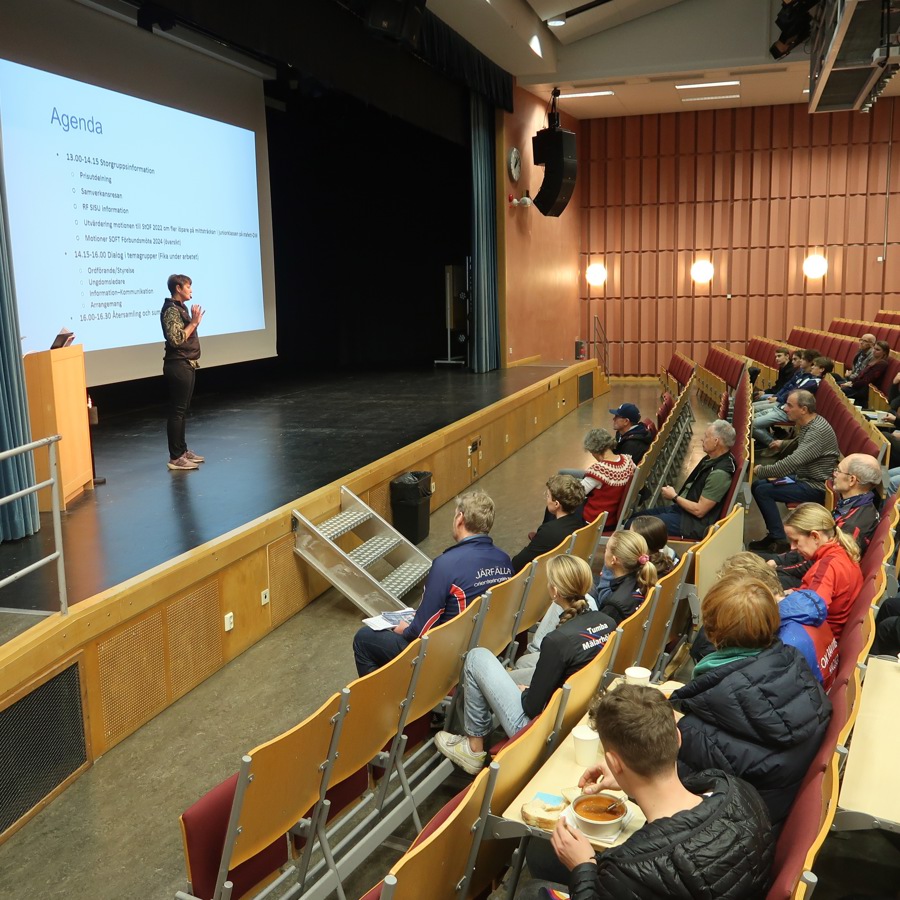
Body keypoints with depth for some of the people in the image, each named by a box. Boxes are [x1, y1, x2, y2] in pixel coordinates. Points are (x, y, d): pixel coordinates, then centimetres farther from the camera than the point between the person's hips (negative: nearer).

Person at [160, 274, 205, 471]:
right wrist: (194, 322, -18)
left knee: (182, 410, 14)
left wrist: (195, 321, 14)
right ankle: (175, 457, -3)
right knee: (177, 411, -7)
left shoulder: (181, 308, 16)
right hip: (178, 366, -10)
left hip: (186, 365, 10)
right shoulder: (171, 310, -14)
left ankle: (182, 450, 22)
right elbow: (176, 339, -23)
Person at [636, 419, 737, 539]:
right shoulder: (712, 459, 4)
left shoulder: (719, 473, -26)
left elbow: (699, 510, -23)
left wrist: (674, 496, -11)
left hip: (694, 523, -10)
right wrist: (675, 494, 4)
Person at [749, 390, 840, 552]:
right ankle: (773, 534, 11)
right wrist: (783, 444, 20)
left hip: (817, 487, -10)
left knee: (762, 490, -17)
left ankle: (779, 541, -11)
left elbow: (793, 462, -33)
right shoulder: (807, 424, 6)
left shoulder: (817, 431, -25)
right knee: (757, 484, 7)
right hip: (803, 477, 10)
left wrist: (761, 471, -23)